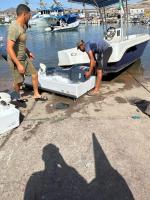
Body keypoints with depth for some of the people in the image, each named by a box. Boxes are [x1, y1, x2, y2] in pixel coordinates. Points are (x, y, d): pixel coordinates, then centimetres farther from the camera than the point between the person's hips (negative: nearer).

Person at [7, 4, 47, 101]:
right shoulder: (14, 28, -25)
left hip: (25, 57, 8)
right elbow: (9, 48, -29)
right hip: (16, 60, -8)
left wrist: (28, 52, 25)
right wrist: (18, 64, -28)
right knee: (19, 81, 7)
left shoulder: (22, 26, 3)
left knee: (35, 74, 10)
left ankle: (37, 95, 25)